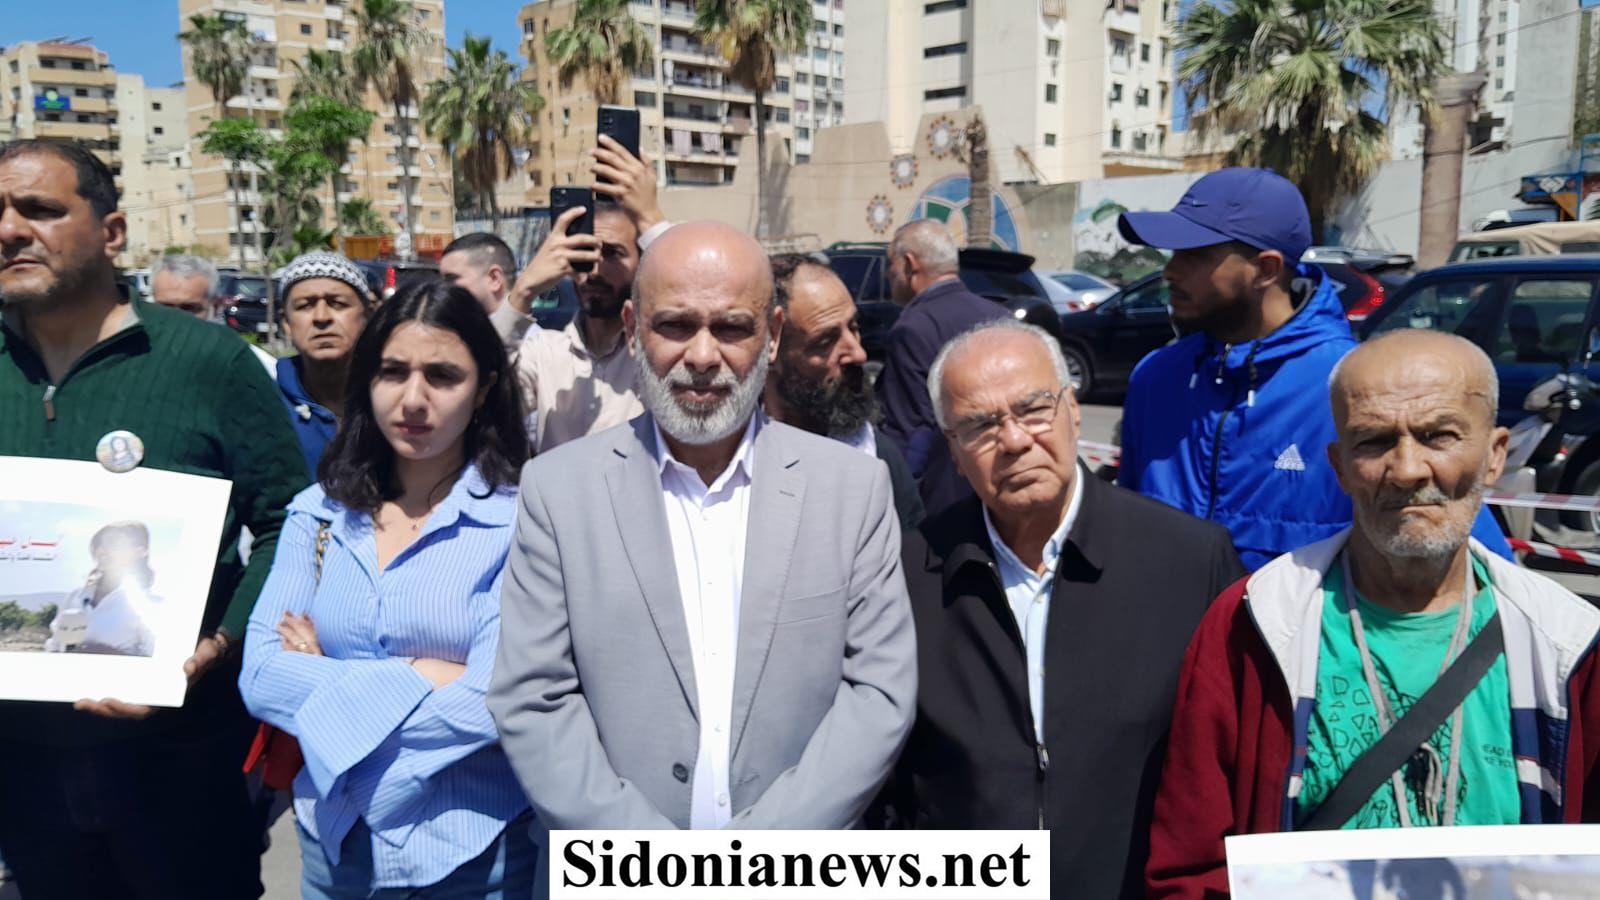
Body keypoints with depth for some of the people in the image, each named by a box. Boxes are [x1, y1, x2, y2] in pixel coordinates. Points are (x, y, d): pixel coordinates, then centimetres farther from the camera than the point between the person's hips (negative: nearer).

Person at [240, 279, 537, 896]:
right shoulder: (318, 511, 1)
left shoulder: (520, 518, -14)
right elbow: (260, 677, -7)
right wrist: (420, 676, -17)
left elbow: (494, 706, -22)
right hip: (333, 841, 4)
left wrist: (323, 679, -12)